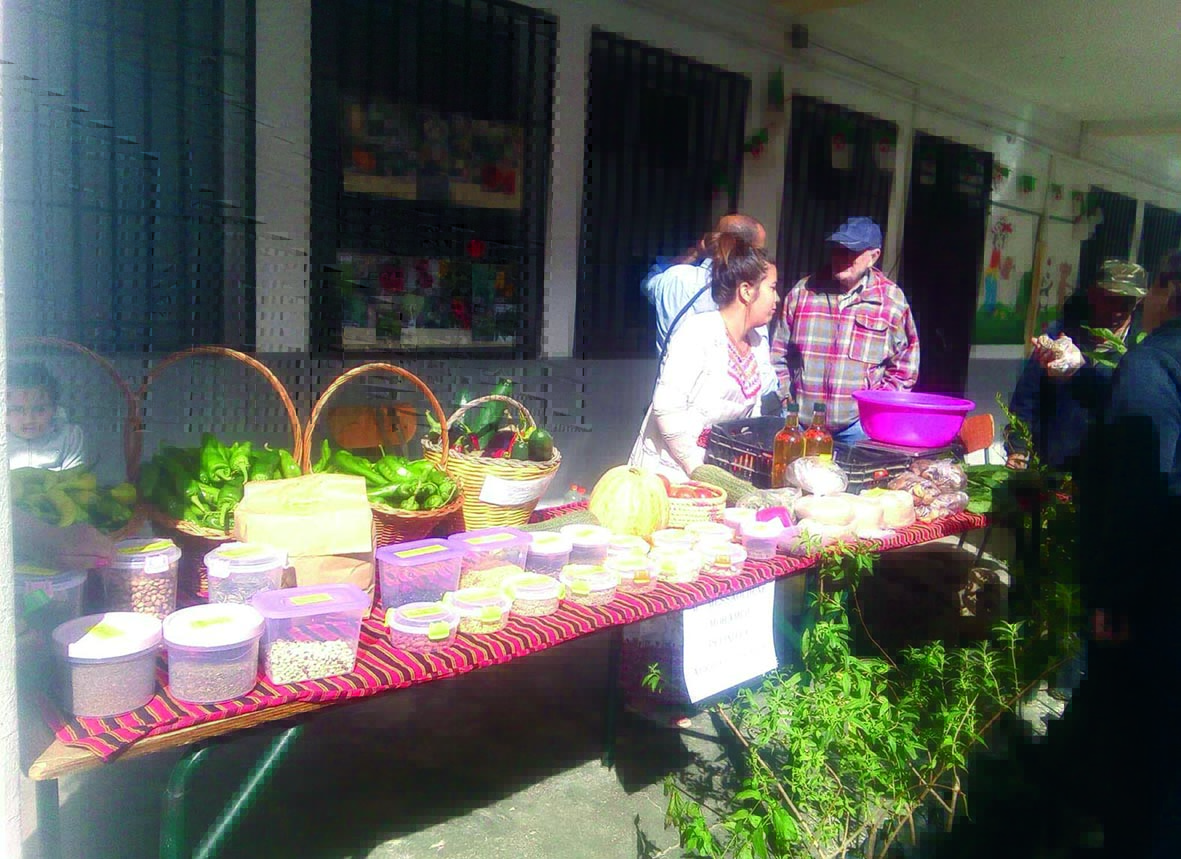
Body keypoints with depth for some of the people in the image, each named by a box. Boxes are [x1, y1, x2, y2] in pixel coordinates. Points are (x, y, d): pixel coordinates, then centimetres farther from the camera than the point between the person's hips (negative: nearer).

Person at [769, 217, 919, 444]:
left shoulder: (892, 300, 1)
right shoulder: (803, 291, 6)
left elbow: (904, 368, 5)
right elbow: (779, 353, 12)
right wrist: (785, 397, 4)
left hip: (858, 426, -2)